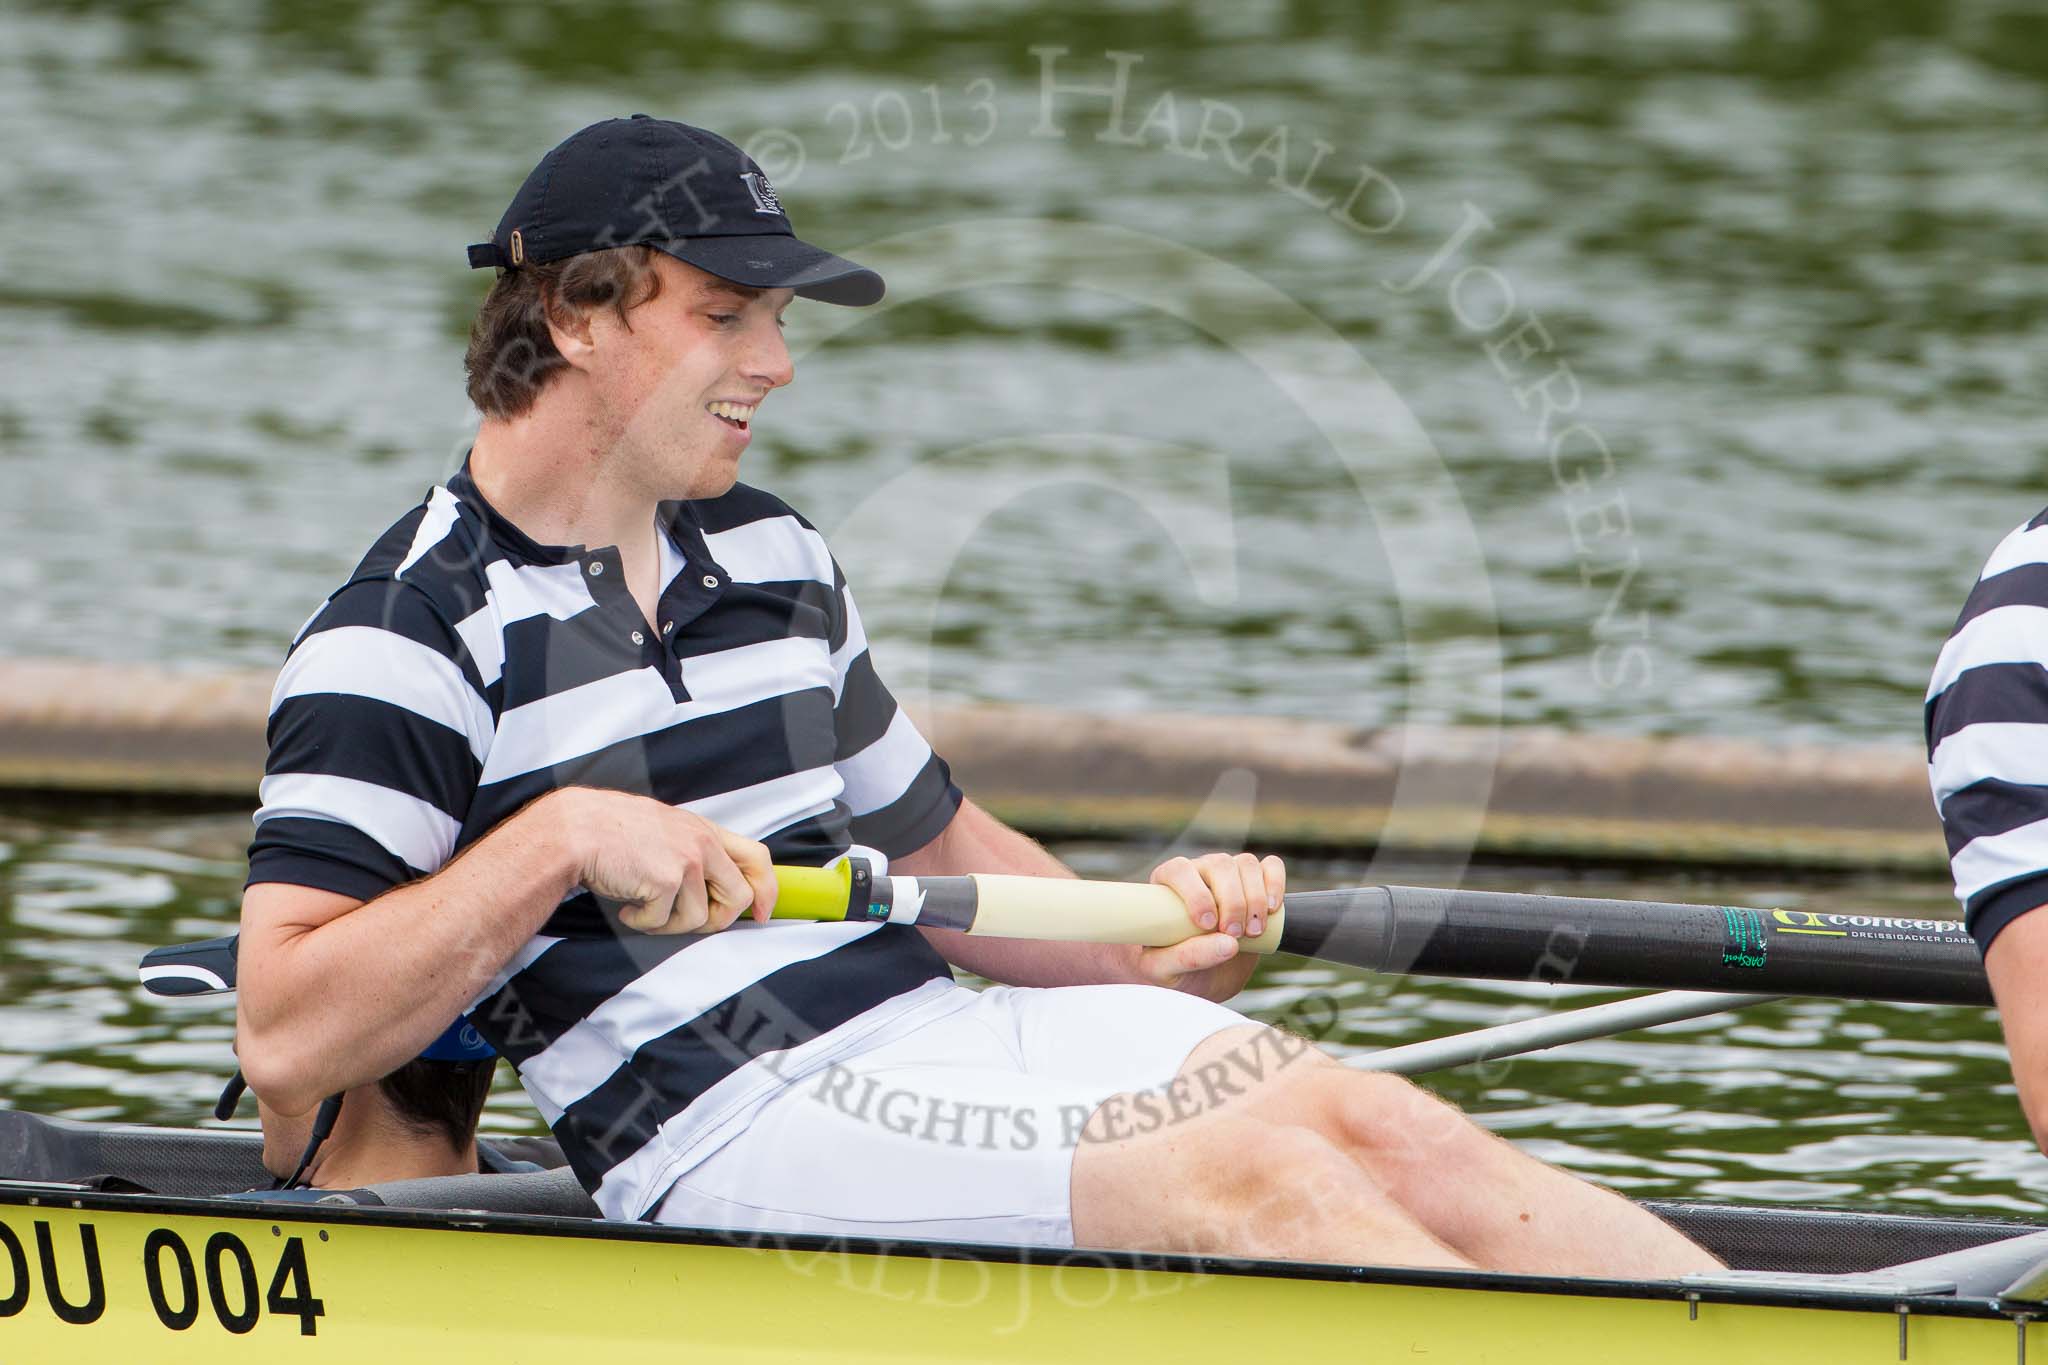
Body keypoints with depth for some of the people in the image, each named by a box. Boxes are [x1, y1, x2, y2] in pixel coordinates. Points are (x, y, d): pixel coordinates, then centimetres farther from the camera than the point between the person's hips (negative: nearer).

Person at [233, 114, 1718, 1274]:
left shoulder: (772, 557, 21)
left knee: (1382, 1127, -15)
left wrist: (1139, 940, 9)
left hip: (938, 1030, 8)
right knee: (1265, 1180, -25)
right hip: (739, 1134, -8)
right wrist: (558, 840, -21)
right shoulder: (411, 635, -4)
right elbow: (288, 1044, -12)